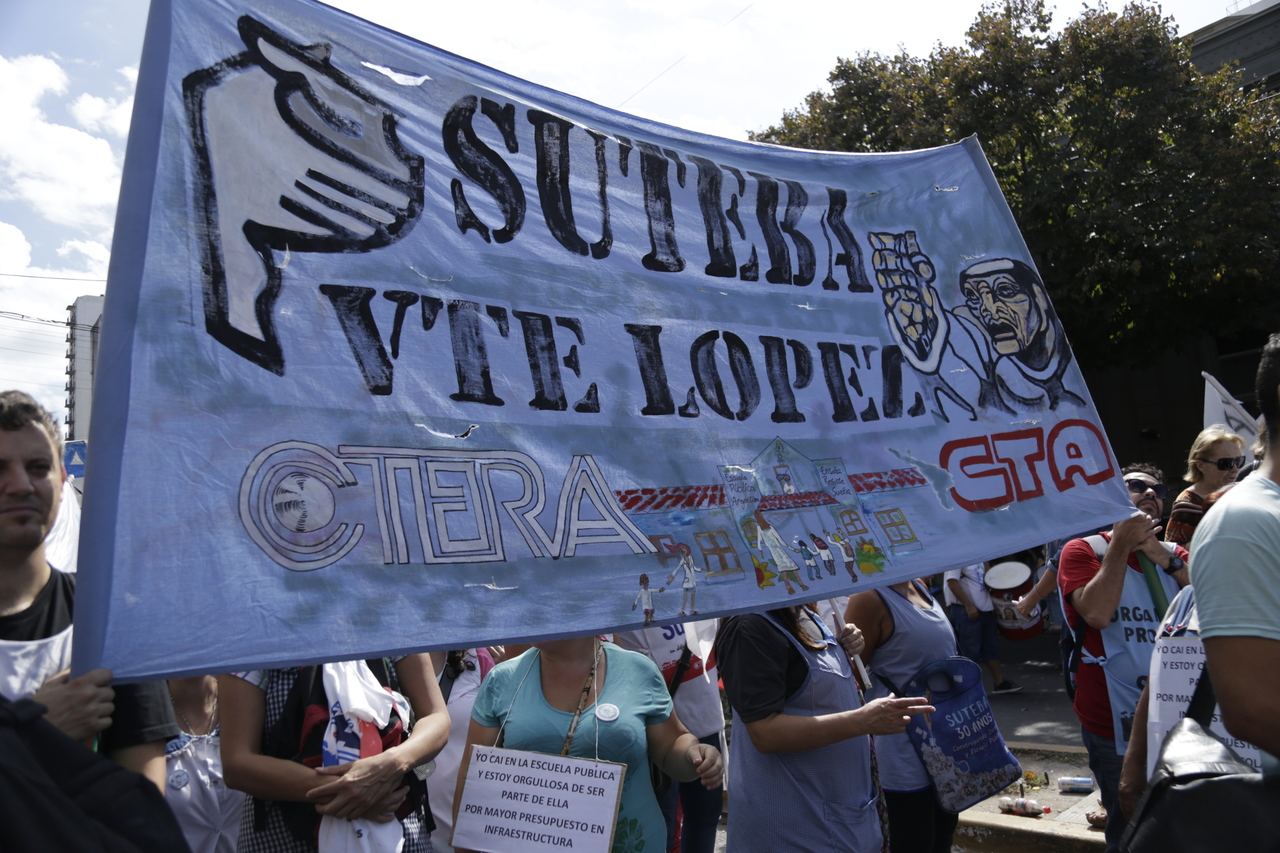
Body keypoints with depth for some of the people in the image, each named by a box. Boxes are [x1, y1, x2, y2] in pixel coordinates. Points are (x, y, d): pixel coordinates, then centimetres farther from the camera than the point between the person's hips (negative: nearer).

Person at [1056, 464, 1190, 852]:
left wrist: (1169, 561, -12)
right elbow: (1098, 613, -20)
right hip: (1116, 722, -5)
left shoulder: (1173, 554, 11)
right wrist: (1121, 544, -16)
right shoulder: (1084, 550, -4)